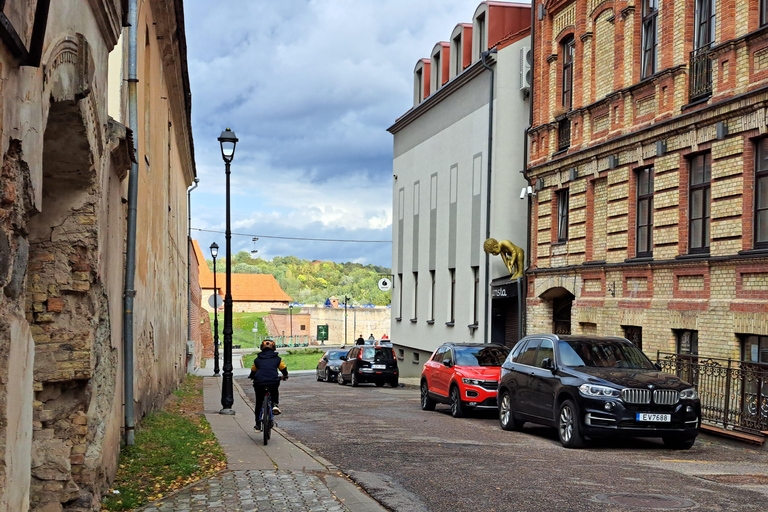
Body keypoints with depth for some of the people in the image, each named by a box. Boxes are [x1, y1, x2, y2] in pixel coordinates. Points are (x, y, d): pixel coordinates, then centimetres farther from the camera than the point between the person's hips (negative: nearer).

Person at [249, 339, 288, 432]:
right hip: (273, 382, 0)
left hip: (259, 383, 1)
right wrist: (285, 376, 50)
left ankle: (258, 425, 18)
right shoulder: (277, 359, 16)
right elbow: (283, 369, 27)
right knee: (275, 392, 35)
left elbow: (253, 371, 29)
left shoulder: (257, 359, 17)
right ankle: (275, 404, 6)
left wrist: (251, 377, 53)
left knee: (259, 403, 15)